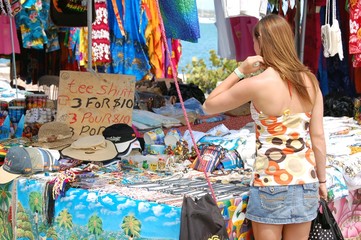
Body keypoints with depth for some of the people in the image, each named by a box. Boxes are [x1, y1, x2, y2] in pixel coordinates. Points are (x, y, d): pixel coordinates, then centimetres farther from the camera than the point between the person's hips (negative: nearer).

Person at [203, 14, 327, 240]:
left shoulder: (256, 84, -14)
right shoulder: (310, 80, -1)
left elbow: (209, 105, -1)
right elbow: (318, 137, 2)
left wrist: (240, 71, -3)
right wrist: (322, 180, 12)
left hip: (271, 183, -5)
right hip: (305, 180, 5)